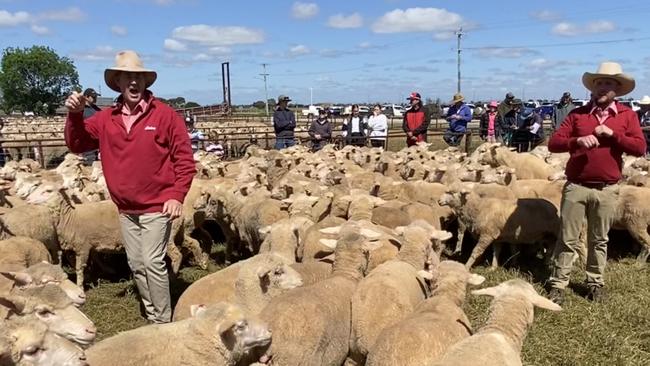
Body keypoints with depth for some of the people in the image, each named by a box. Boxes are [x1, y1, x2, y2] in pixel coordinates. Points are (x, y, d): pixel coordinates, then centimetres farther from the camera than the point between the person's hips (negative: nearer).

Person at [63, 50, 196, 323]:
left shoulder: (165, 115, -8)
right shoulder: (106, 119, 4)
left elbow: (184, 159, -9)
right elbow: (77, 146, 7)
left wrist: (177, 196, -16)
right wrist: (75, 115, -10)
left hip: (157, 206, -5)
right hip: (126, 209, 6)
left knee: (153, 263, -7)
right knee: (136, 265, 13)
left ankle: (163, 322, 7)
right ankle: (152, 316, 28)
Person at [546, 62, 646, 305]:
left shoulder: (627, 116, 5)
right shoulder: (578, 114, 3)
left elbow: (640, 148, -5)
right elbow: (553, 143, -4)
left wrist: (612, 134, -15)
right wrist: (578, 141, -21)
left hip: (607, 190, 1)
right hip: (576, 186, -1)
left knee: (599, 240, 14)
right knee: (568, 239, 3)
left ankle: (595, 283, 27)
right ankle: (558, 284, 10)